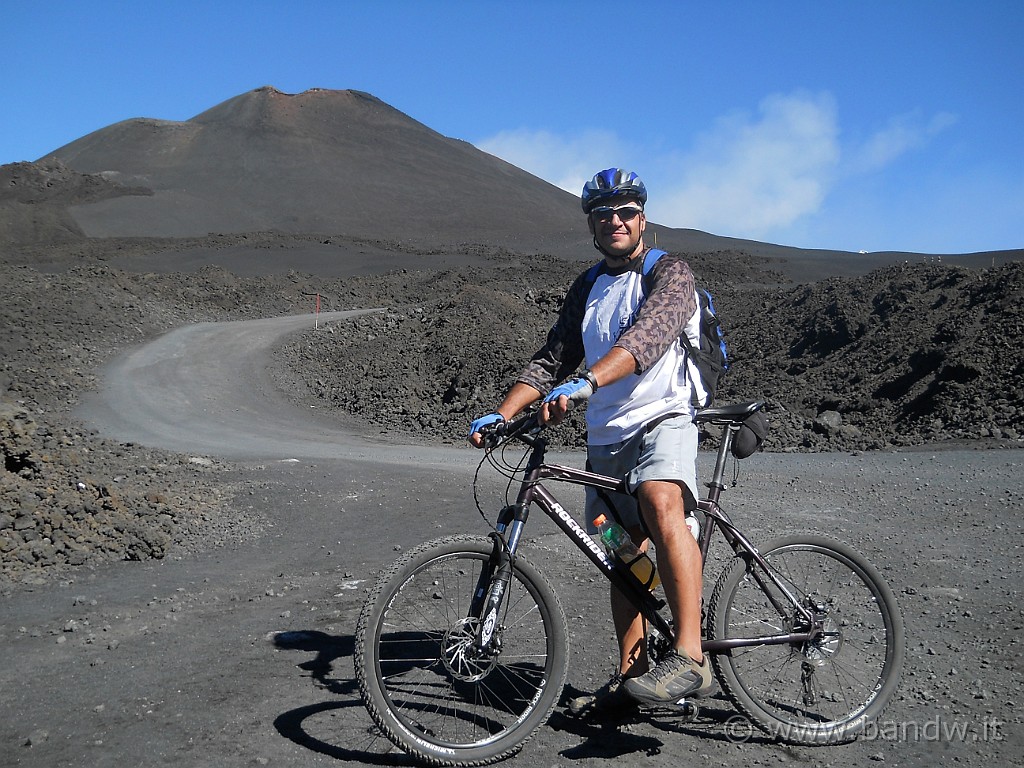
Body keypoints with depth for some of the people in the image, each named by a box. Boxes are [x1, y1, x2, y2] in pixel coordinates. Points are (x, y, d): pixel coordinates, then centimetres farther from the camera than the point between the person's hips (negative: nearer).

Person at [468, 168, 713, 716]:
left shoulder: (669, 273, -4)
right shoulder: (585, 290, 16)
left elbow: (649, 334, -25)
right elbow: (552, 360, 12)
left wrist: (586, 382, -41)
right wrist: (501, 414, -3)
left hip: (662, 419, -6)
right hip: (605, 436, 7)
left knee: (661, 504, -35)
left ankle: (689, 657, -37)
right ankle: (630, 676, 22)